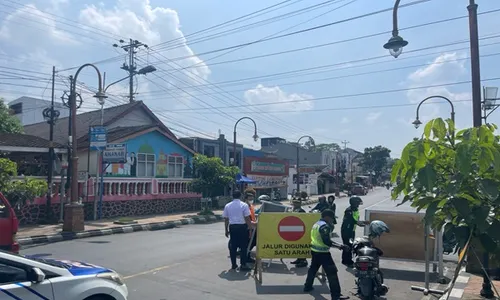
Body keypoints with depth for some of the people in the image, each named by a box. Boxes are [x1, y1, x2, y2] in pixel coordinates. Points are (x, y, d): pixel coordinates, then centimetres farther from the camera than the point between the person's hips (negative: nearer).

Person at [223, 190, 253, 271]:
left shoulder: (227, 206, 6)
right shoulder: (244, 205, -5)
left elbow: (226, 219, 8)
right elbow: (247, 218, -9)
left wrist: (226, 230, 16)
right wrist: (250, 227, -2)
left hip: (232, 227, 4)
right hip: (242, 227, -4)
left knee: (233, 246, 11)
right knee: (243, 246, 2)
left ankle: (233, 264, 18)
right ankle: (243, 265, 1)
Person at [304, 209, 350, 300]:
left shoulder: (316, 224, 12)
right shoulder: (324, 226, -18)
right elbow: (326, 241, -23)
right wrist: (339, 246, -22)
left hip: (314, 250, 10)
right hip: (322, 252, -10)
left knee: (313, 268, 24)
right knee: (332, 272, -6)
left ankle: (307, 286, 35)